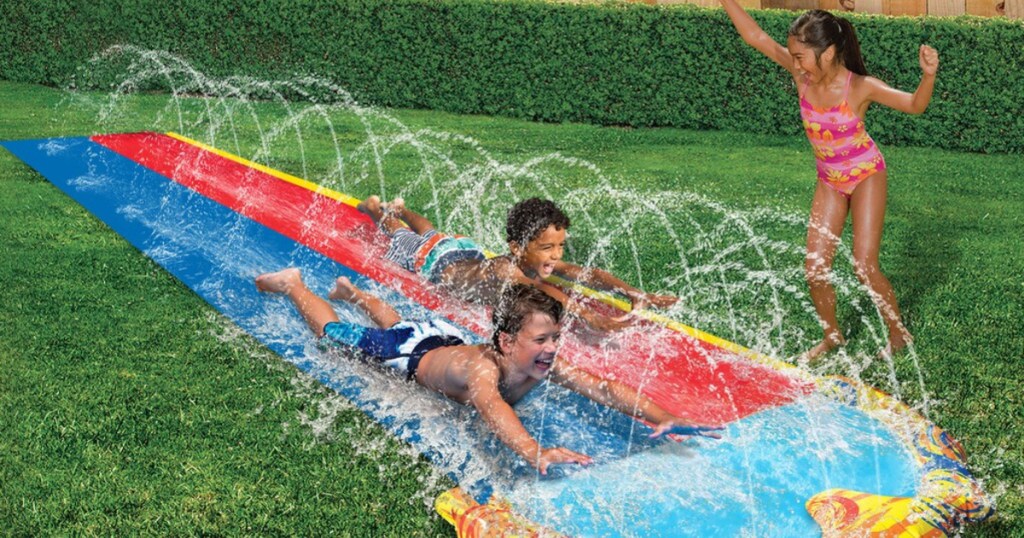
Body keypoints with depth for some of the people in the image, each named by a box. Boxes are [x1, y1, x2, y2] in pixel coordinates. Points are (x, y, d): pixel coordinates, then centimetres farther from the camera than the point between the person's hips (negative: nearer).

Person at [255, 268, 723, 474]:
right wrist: (535, 453, -90)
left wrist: (660, 419, -59)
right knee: (334, 332, 21)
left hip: (450, 338, 5)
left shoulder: (547, 365, -35)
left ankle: (353, 290, 64)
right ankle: (293, 284, 44)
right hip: (411, 355, -5)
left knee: (394, 323, 37)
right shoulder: (481, 367, -51)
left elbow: (602, 388, -44)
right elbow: (490, 406, -72)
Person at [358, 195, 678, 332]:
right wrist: (589, 316, -80)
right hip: (435, 262, -4)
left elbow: (590, 274, -40)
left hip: (468, 252, 5)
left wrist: (635, 295, -56)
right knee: (399, 238, 27)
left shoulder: (542, 262, -34)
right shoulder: (503, 270, -52)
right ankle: (375, 208, 53)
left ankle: (400, 208, 62)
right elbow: (540, 290, -68)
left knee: (432, 235, 36)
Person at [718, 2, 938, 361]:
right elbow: (755, 37, -12)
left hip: (867, 175, -4)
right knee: (814, 268, 1)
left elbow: (915, 105, -18)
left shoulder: (860, 87, -23)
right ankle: (832, 336, 22)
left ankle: (899, 334, 16)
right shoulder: (803, 75, -13)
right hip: (829, 181, 4)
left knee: (864, 267, -6)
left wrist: (928, 75, -38)